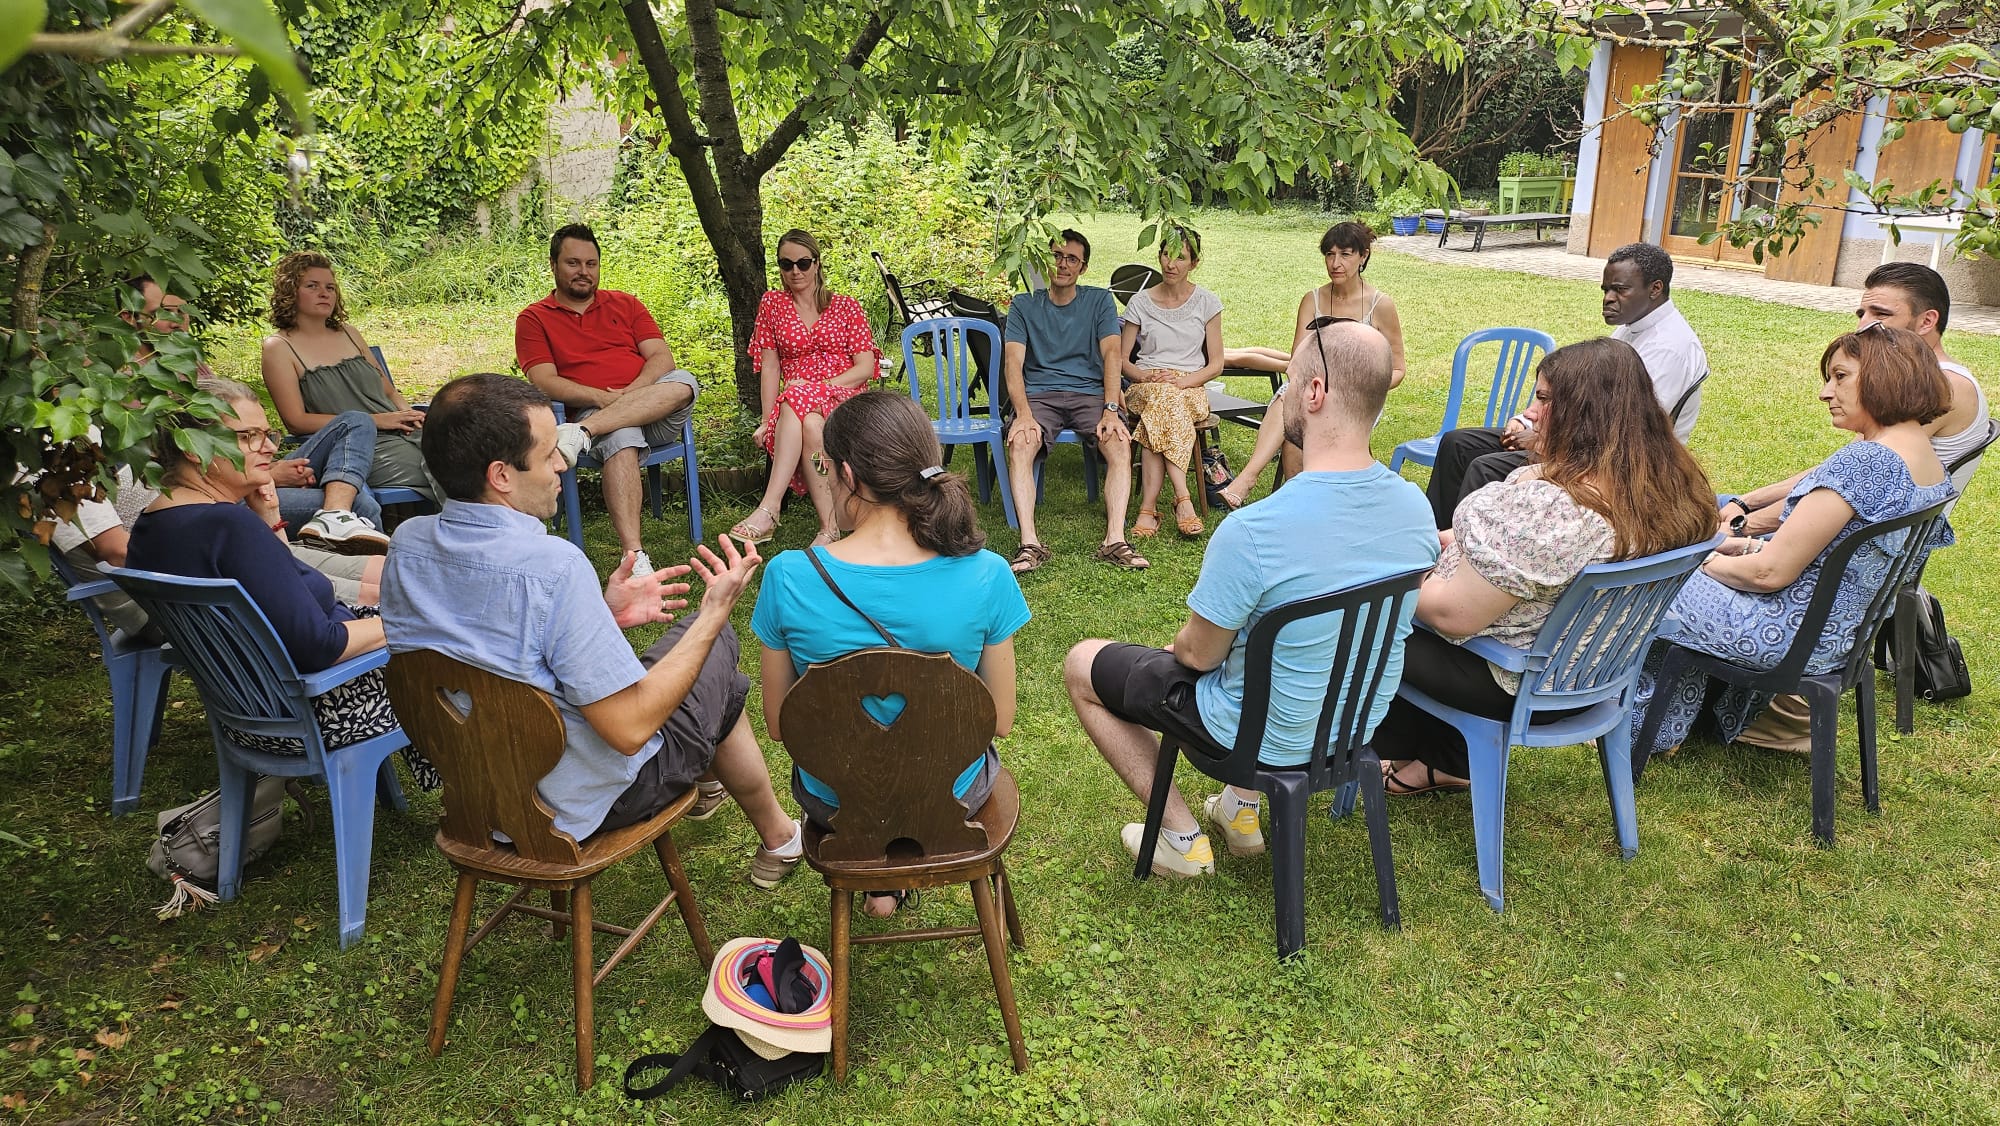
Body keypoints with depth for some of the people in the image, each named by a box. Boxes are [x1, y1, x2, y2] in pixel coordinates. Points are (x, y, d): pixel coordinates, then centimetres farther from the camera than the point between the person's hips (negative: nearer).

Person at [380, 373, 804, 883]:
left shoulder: (406, 545, -9)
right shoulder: (551, 565, -32)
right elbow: (630, 729, -28)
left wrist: (602, 616, 3)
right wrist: (715, 612, -21)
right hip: (579, 804, -7)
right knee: (716, 651, 16)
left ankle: (704, 777, 51)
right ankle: (777, 836, 35)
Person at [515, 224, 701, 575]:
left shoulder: (626, 304, 21)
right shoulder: (533, 319, 13)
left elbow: (662, 357, 8)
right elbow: (545, 383, -1)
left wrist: (632, 392, -13)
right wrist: (603, 397, -18)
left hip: (657, 416, 3)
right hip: (590, 411, -3)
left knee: (683, 383, -31)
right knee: (621, 436, -39)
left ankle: (582, 434, -39)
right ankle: (634, 555, -47)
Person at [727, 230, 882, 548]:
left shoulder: (847, 307, 12)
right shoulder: (772, 304, 15)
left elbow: (866, 368, 3)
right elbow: (770, 367, 7)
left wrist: (817, 387, -12)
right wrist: (767, 421, -7)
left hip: (844, 399, -1)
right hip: (793, 404, 1)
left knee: (798, 401, -38)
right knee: (808, 424, -38)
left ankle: (768, 510, -44)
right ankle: (830, 527, -45)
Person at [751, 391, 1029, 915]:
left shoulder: (789, 577, -23)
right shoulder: (985, 577, -23)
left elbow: (778, 725, -9)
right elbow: (1000, 721, -10)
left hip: (834, 803, 1)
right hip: (951, 799, 0)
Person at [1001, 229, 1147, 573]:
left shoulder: (1100, 300, 12)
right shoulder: (1024, 305, 10)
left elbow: (1111, 354, -2)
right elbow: (1013, 361, -3)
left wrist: (1110, 410, -19)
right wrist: (1023, 413, -22)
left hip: (1090, 392, 1)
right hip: (1039, 394, 0)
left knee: (1120, 443, -30)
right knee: (1020, 444, -32)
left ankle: (1115, 541, -34)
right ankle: (1030, 544, -36)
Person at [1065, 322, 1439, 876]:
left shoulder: (1251, 533, -34)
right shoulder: (1416, 508, -13)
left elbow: (1199, 653, -19)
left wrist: (1182, 645, 6)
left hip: (1269, 736, -6)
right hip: (1359, 724, 7)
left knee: (1081, 666, 13)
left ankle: (1183, 838, 17)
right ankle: (1241, 807, 33)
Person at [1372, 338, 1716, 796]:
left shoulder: (1546, 504, -36)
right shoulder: (1673, 485, -8)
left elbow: (1452, 615, -28)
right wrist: (1455, 543, 7)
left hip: (1513, 683, -8)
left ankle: (1405, 754, 34)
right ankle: (1443, 761, 32)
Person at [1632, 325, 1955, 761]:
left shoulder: (1865, 461, -28)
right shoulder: (1930, 461, 3)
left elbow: (1771, 572, -26)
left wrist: (1709, 563, -7)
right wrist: (1755, 544, 8)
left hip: (1799, 633, -10)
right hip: (1843, 629, 10)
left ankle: (1646, 728, 29)